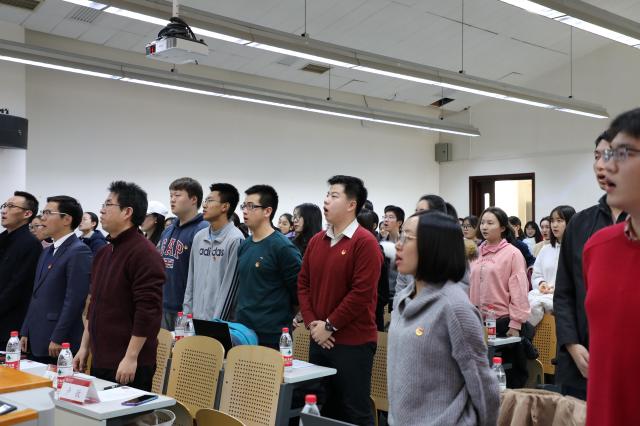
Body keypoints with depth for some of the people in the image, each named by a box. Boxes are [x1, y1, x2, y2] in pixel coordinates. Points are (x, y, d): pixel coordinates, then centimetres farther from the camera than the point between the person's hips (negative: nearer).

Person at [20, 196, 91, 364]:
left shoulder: (79, 252, -13)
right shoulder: (47, 252, 17)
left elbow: (74, 300, -18)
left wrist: (57, 339, -18)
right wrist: (25, 332, 14)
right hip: (36, 342, 8)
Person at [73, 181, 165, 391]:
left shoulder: (144, 253, -14)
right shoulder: (103, 254, 15)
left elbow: (149, 310, -19)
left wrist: (131, 357, -20)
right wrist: (84, 347, 18)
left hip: (128, 366, -8)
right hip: (99, 362, 8)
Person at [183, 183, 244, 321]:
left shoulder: (235, 240, -12)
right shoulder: (199, 237, 9)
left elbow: (229, 287, -13)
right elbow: (191, 279, 12)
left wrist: (217, 321, -14)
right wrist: (187, 312, 8)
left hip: (220, 321, -6)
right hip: (196, 318, 6)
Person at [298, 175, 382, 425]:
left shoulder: (365, 242, -12)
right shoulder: (316, 241, 9)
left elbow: (361, 293, -18)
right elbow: (303, 283, 10)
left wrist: (330, 326, -14)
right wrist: (311, 323, -3)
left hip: (353, 342, -7)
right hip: (319, 340, 7)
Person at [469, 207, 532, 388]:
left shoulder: (513, 253, -7)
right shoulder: (478, 253, 9)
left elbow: (519, 291, -10)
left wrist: (515, 324, -13)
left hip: (504, 321, -5)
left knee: (512, 375, 5)